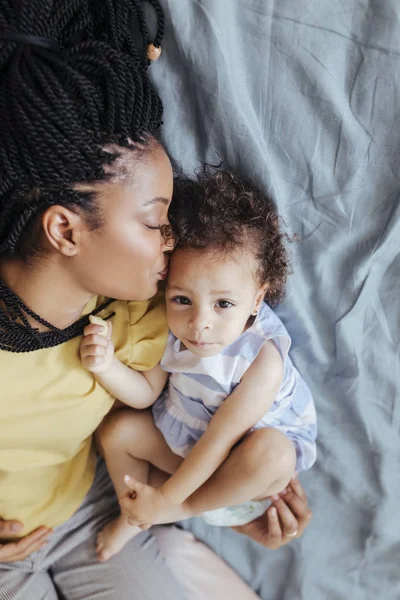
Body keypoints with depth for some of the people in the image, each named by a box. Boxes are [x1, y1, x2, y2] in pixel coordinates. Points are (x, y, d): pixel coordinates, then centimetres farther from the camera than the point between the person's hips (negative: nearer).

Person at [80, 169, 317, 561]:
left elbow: (219, 440, -29)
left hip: (241, 454, -4)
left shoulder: (262, 359, -34)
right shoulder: (172, 328, -19)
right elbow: (145, 393, -9)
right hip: (185, 438, 5)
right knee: (117, 430, -7)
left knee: (269, 453, -35)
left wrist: (165, 499, -22)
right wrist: (106, 365, -29)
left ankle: (182, 508, -14)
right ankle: (131, 516, 13)